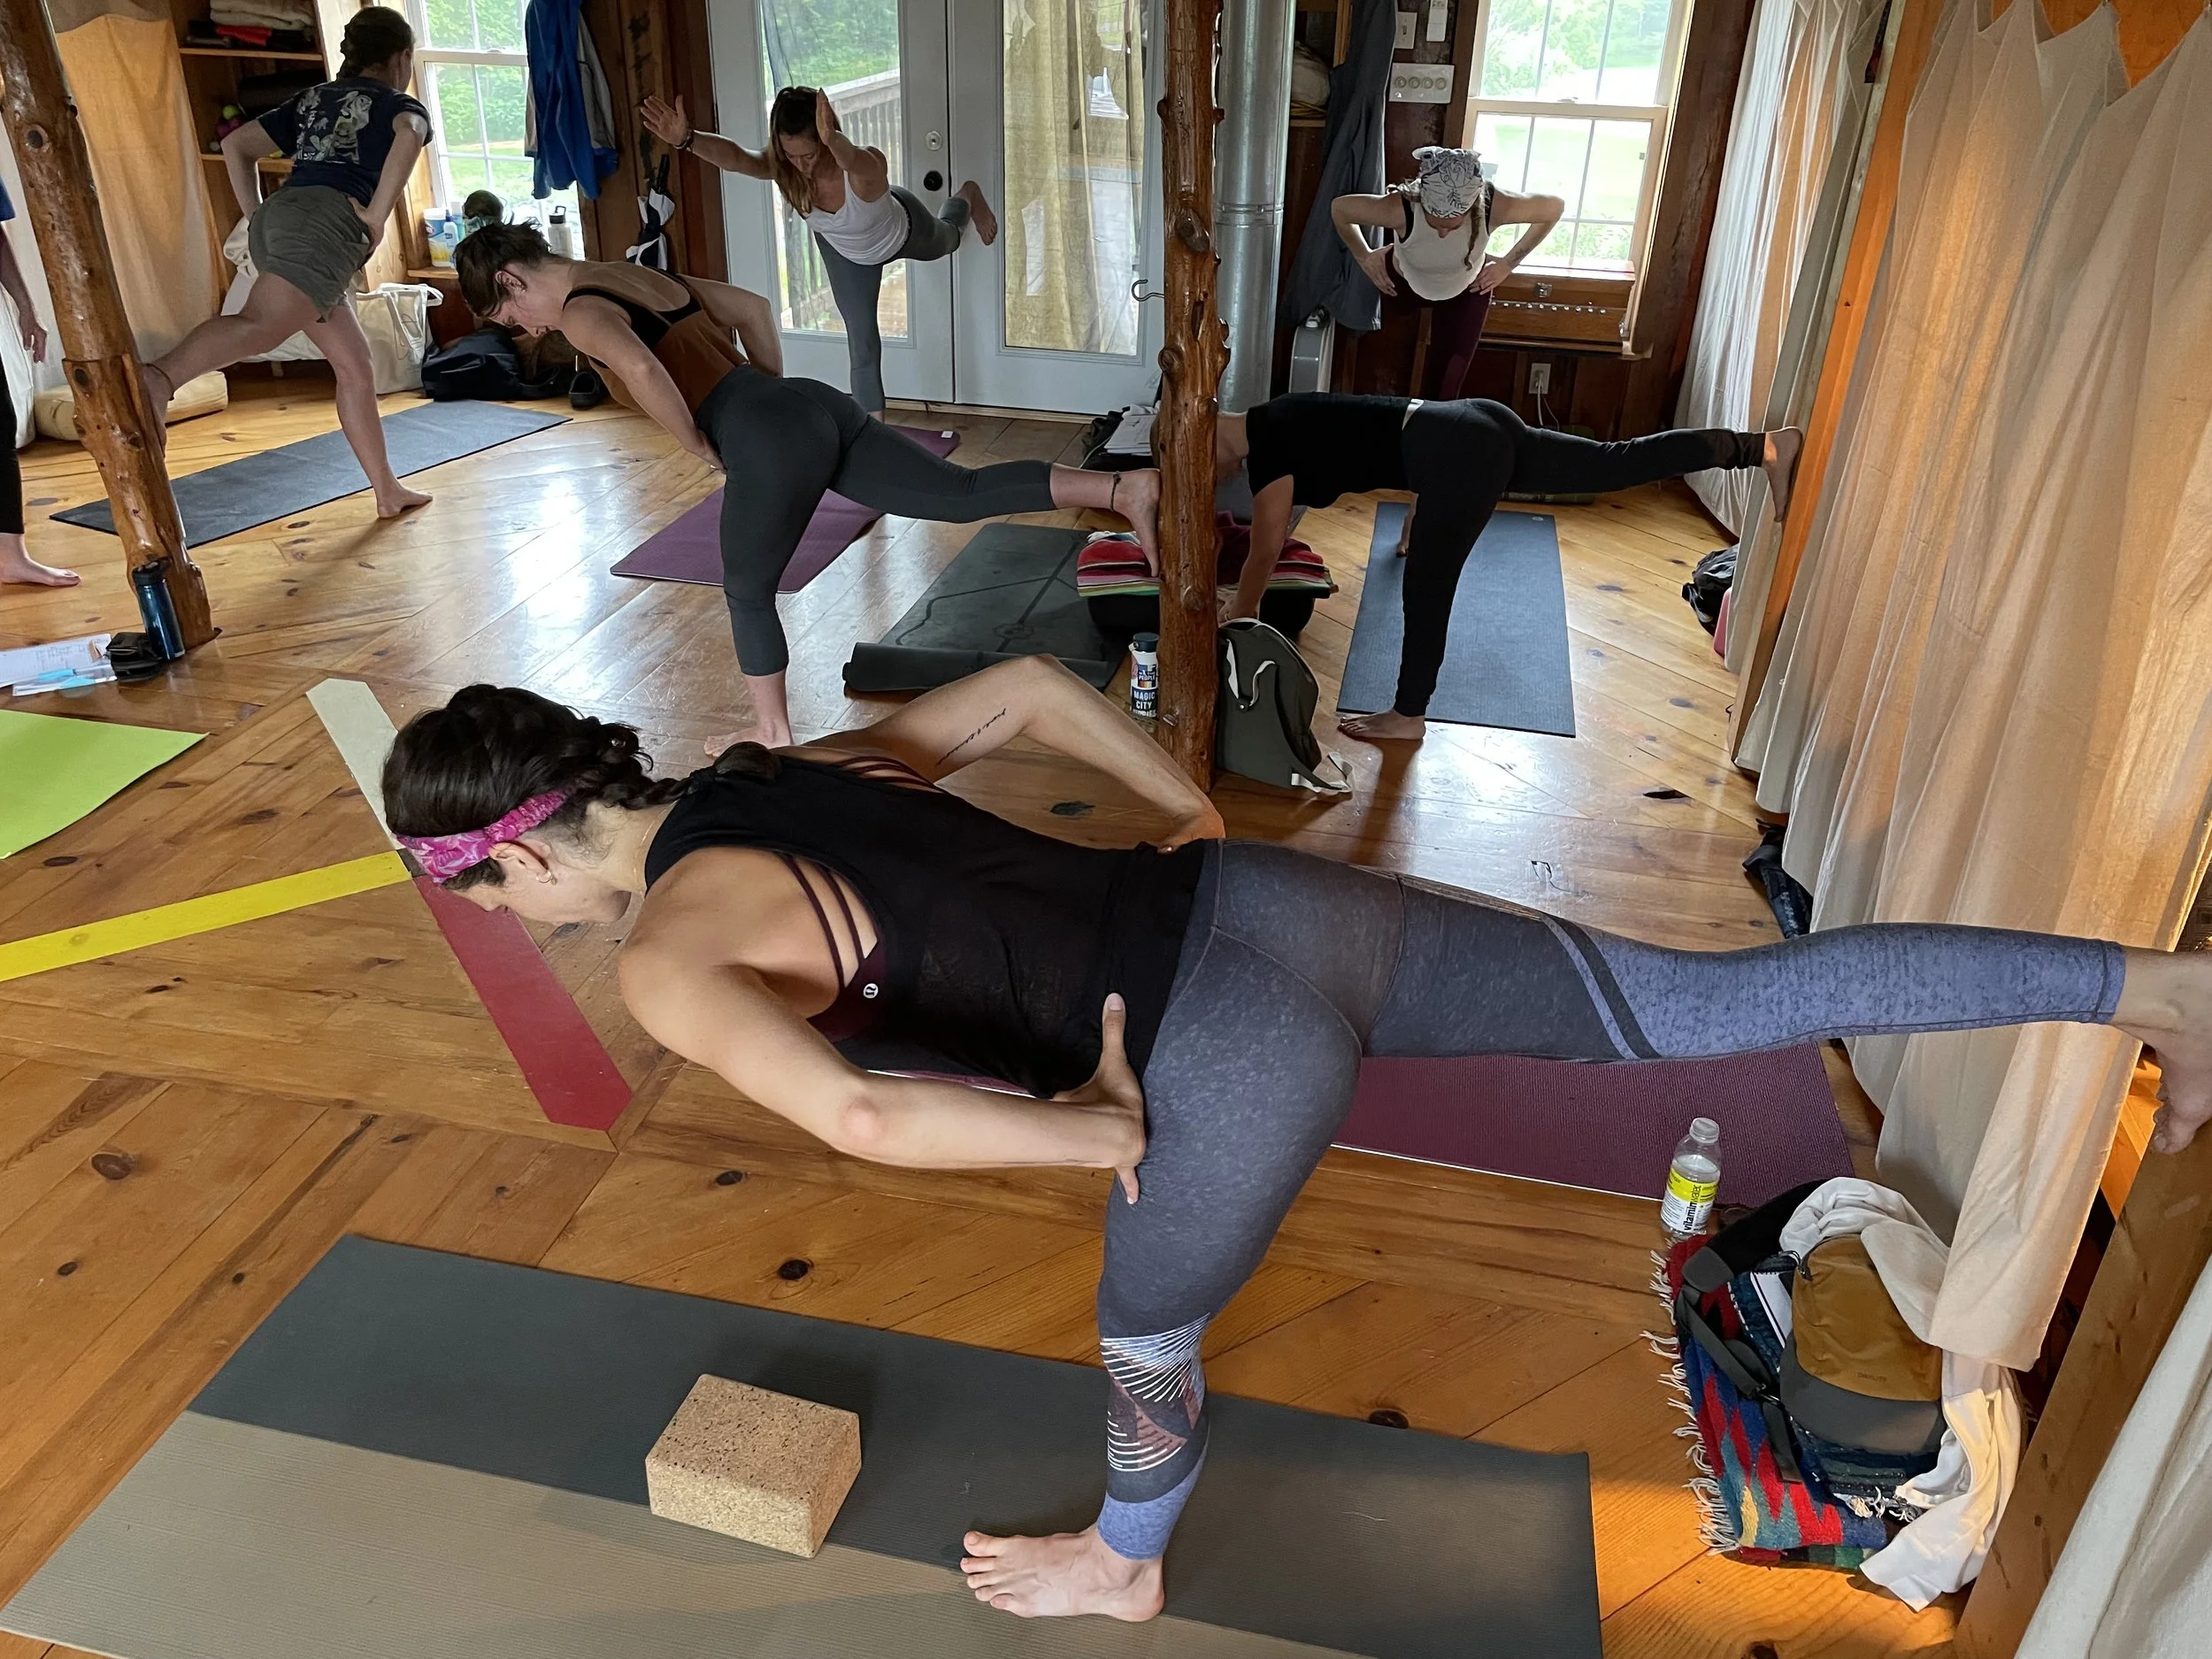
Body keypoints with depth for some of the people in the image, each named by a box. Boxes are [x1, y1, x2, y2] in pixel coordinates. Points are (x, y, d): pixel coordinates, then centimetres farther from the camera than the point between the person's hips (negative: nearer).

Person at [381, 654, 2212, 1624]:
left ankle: (1124, 1568, 55)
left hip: (1233, 1057, -7)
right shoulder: (798, 772, 15)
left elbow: (857, 1111, -23)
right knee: (1724, 1005, 15)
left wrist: (1100, 1135, -9)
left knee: (1148, 1342, 24)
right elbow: (1033, 683, 19)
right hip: (1288, 910, 7)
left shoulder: (668, 955, -7)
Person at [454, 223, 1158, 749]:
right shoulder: (639, 275, 26)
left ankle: (774, 740, 25)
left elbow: (641, 370, -24)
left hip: (769, 441, -8)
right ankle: (1127, 488, -9)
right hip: (817, 407, 8)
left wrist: (702, 448, -9)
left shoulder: (579, 310, -1)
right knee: (968, 493, 2)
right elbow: (753, 309, 31)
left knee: (748, 592, 12)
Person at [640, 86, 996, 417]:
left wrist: (834, 140, -97)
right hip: (846, 252, 2)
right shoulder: (784, 168, -37)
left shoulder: (868, 167, -49)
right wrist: (688, 139, -76)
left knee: (947, 240, 34)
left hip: (903, 230, -2)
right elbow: (736, 157, -56)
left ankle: (969, 196, 69)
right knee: (861, 342, 4)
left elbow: (854, 161, -74)